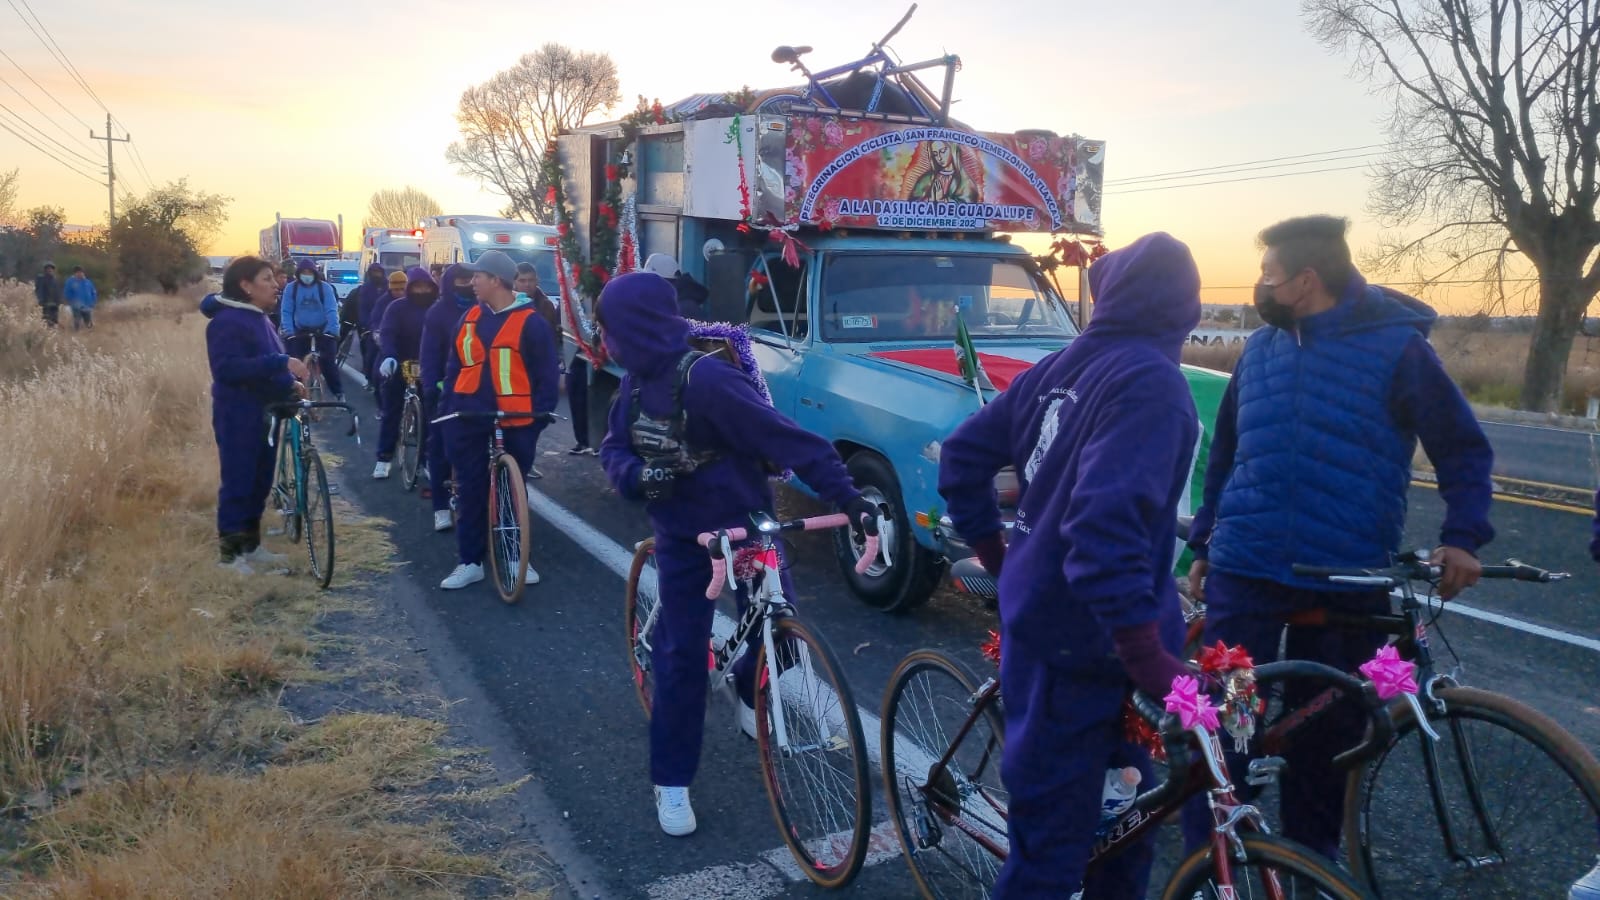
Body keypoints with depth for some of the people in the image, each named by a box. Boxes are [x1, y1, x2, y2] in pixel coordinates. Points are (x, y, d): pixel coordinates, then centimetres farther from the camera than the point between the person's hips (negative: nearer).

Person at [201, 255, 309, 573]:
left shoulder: (258, 318, 14)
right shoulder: (226, 321, -15)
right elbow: (229, 368, -26)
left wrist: (290, 384, 6)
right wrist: (281, 362, -30)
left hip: (264, 413, 9)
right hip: (238, 416, -9)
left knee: (260, 482, 14)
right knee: (238, 483, -2)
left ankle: (251, 546, 25)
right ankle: (230, 553, 9)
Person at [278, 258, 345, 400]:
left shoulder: (325, 287, -7)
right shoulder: (290, 288, -3)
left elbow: (332, 310, -12)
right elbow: (286, 311, -6)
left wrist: (332, 329, -25)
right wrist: (288, 331, -18)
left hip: (322, 330, -2)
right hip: (300, 331, 2)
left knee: (328, 362, -5)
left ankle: (338, 393, 3)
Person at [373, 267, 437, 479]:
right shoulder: (398, 308, -5)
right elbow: (387, 334, -17)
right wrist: (389, 357, -34)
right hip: (399, 367, -1)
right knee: (391, 414, 5)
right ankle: (384, 458, 13)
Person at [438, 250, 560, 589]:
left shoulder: (529, 322, -5)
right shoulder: (470, 318, 10)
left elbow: (545, 374, -3)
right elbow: (454, 367, 15)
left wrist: (543, 413, -9)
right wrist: (446, 407, 8)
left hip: (515, 422, -4)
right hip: (469, 420, 4)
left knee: (513, 491, 8)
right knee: (471, 491, 7)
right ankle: (470, 562, 14)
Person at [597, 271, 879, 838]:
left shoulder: (706, 379, -26)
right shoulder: (637, 382, -4)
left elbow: (788, 439, -29)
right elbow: (615, 448, 4)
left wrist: (845, 494, -34)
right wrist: (638, 476, -20)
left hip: (746, 527, -4)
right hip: (682, 536, 4)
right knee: (682, 652, 0)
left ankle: (748, 692, 39)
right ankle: (671, 783, 13)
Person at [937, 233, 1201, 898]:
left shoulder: (1058, 369, 6)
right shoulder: (1152, 382, -19)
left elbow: (962, 457, 12)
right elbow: (1105, 522, -31)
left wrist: (995, 555, 20)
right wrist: (1150, 656, -29)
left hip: (1036, 616, 9)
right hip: (1083, 638, -9)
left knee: (1117, 793, 26)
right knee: (1051, 840, 5)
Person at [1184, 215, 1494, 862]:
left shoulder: (1396, 346, -4)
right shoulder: (1260, 349, 8)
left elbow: (1463, 449, 0)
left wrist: (1463, 537, -13)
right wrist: (1204, 545, 16)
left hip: (1349, 582, -2)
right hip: (1246, 568, 2)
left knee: (1327, 728, 12)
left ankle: (1313, 857, 31)